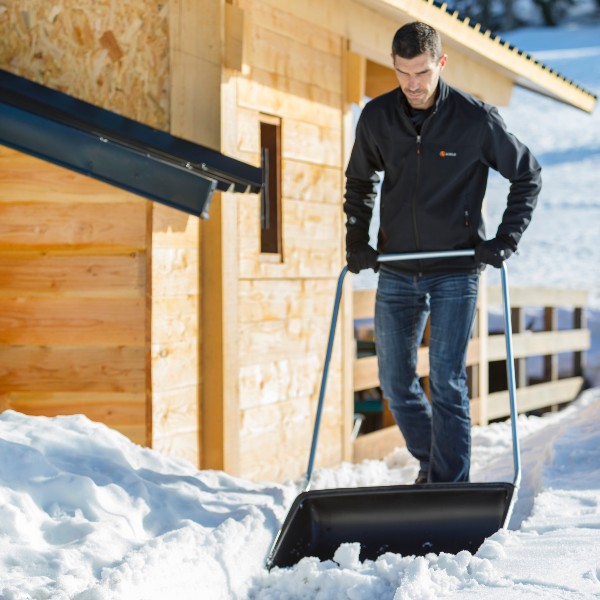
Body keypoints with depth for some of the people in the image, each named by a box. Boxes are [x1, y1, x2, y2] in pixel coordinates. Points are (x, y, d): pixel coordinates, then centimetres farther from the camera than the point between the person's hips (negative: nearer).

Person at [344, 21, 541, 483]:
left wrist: (505, 241, -5)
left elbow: (528, 175, 3)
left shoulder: (476, 119, -10)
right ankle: (430, 463, 30)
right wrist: (356, 241, 6)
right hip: (396, 273, 4)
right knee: (395, 384, 8)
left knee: (447, 383, -10)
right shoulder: (376, 118, -1)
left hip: (455, 272, -4)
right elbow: (359, 182, 17)